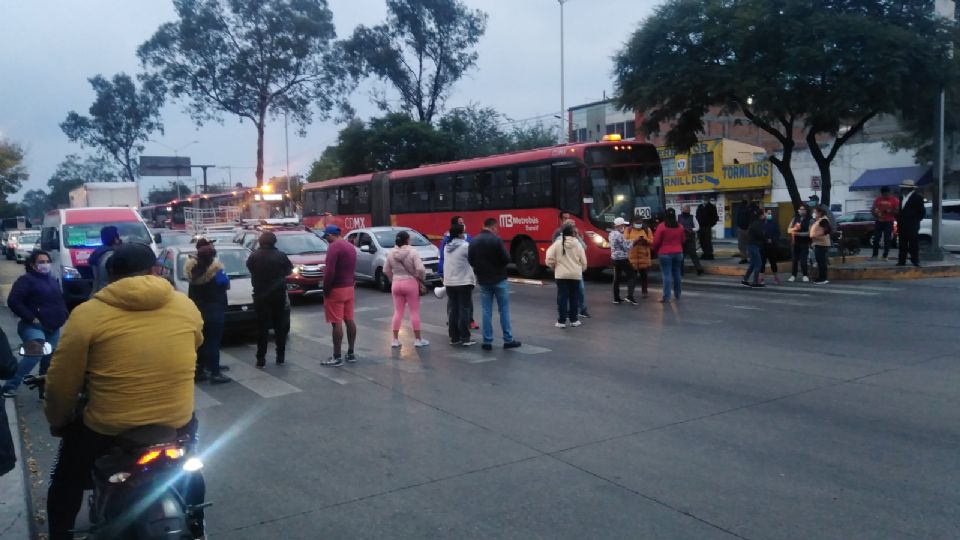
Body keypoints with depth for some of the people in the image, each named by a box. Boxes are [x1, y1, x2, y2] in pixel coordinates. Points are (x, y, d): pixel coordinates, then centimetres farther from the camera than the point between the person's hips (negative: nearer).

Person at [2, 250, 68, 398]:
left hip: (53, 329, 8)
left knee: (49, 361, 11)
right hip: (33, 327, -8)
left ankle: (45, 391, 22)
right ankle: (10, 386, -22)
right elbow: (13, 301, -17)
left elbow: (60, 301, 30)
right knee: (36, 353, -29)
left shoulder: (53, 281, 18)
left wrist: (63, 316, 11)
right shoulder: (26, 280, -7)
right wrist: (31, 318, -19)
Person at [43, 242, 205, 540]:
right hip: (178, 422, 3)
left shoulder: (87, 314, -11)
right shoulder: (186, 306, -3)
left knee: (66, 484, 28)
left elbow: (61, 382, -6)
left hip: (107, 429, -2)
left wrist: (58, 422, 14)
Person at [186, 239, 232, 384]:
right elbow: (227, 286, -5)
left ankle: (199, 371, 19)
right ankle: (215, 373, 0)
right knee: (213, 342, -2)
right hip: (214, 312, -6)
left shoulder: (192, 269, 0)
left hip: (197, 311, 6)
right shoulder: (216, 270, -16)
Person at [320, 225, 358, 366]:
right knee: (349, 320, 12)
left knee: (337, 323, -6)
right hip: (349, 288, 9)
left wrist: (325, 289, -13)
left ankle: (337, 357, -4)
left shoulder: (334, 247, -16)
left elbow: (330, 271, -22)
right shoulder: (350, 246, 14)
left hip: (336, 289, -9)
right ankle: (351, 353, 18)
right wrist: (352, 283, 15)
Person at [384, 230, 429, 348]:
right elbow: (420, 269, -19)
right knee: (414, 312, 4)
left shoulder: (391, 253, 2)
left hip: (396, 284, 4)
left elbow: (386, 270, 6)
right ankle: (418, 339, 9)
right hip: (411, 283, -4)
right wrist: (421, 279, -2)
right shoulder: (412, 252, -12)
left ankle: (395, 339, 11)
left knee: (397, 312, 10)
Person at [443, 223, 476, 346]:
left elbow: (445, 263, 11)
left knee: (453, 310, 9)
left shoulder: (447, 247, 8)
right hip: (463, 282, -7)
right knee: (465, 310, -2)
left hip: (449, 282, 7)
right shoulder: (465, 246, -13)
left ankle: (454, 337, 12)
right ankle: (465, 338, -2)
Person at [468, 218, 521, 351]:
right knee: (504, 310, 6)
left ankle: (487, 342, 7)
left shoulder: (474, 242, 2)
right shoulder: (496, 240, -13)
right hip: (499, 279, -4)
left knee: (486, 312, 7)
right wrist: (499, 263, 5)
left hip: (483, 281, 4)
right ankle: (508, 340, 10)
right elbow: (506, 259, -16)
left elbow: (470, 261, 5)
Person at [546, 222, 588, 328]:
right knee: (574, 298, 11)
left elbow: (550, 258, -8)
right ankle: (574, 320, 16)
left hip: (561, 275, -1)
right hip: (575, 275, 1)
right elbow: (583, 261, 1)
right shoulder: (578, 244, -4)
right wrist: (580, 269, 21)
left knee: (562, 297, 2)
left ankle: (561, 321, 2)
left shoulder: (558, 243, -7)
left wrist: (554, 267, 12)